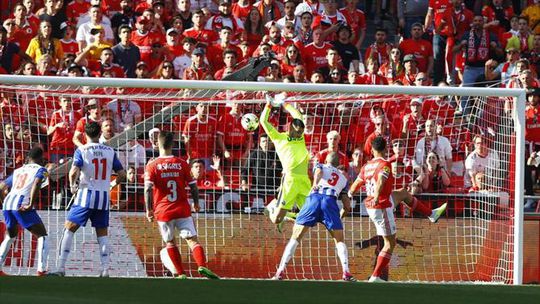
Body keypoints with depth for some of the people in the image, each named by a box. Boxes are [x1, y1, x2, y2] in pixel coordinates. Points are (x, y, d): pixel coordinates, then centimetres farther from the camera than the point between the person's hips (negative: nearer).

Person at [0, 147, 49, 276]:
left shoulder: (18, 171, 27)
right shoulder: (40, 170, 9)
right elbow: (36, 184, -12)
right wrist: (31, 205, -16)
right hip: (21, 205, -6)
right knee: (42, 236, 4)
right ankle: (41, 270, -10)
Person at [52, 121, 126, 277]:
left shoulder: (81, 150, -4)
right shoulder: (110, 151, 6)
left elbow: (74, 172, -18)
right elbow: (122, 175, 6)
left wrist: (72, 186, 1)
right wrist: (113, 184, 26)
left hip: (86, 194, -3)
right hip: (104, 196, 3)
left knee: (69, 229, 4)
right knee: (102, 233, 12)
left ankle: (61, 268, -4)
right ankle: (105, 269, 2)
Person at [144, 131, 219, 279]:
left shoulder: (152, 166, -4)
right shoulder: (182, 163, 1)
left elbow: (148, 189, -12)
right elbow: (193, 186, 3)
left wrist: (149, 210, -4)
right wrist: (196, 203, 19)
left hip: (163, 211, 0)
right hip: (182, 209, 0)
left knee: (170, 242, 16)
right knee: (192, 239, -3)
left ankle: (181, 274, 11)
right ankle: (202, 266, -25)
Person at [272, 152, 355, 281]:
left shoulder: (321, 167, 28)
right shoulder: (343, 178, 32)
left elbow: (318, 172, 0)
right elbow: (347, 206, 27)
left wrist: (315, 183, -19)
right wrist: (339, 217, 44)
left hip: (314, 198, -1)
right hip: (331, 200, 1)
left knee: (295, 237, 5)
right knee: (339, 240, 14)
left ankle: (280, 271, -4)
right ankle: (346, 272, -4)